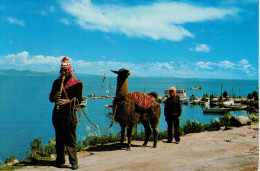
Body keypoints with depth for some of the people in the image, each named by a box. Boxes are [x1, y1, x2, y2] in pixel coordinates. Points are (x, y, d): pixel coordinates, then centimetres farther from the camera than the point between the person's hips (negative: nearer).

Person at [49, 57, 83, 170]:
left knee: (70, 138, -5)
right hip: (57, 114, 5)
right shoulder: (57, 82, 16)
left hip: (69, 113, -4)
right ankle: (60, 160, 19)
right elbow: (51, 97, 16)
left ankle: (74, 161, 0)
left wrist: (67, 101, -18)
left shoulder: (77, 83, 1)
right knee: (59, 138, 9)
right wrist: (55, 97, -7)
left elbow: (79, 99, -4)